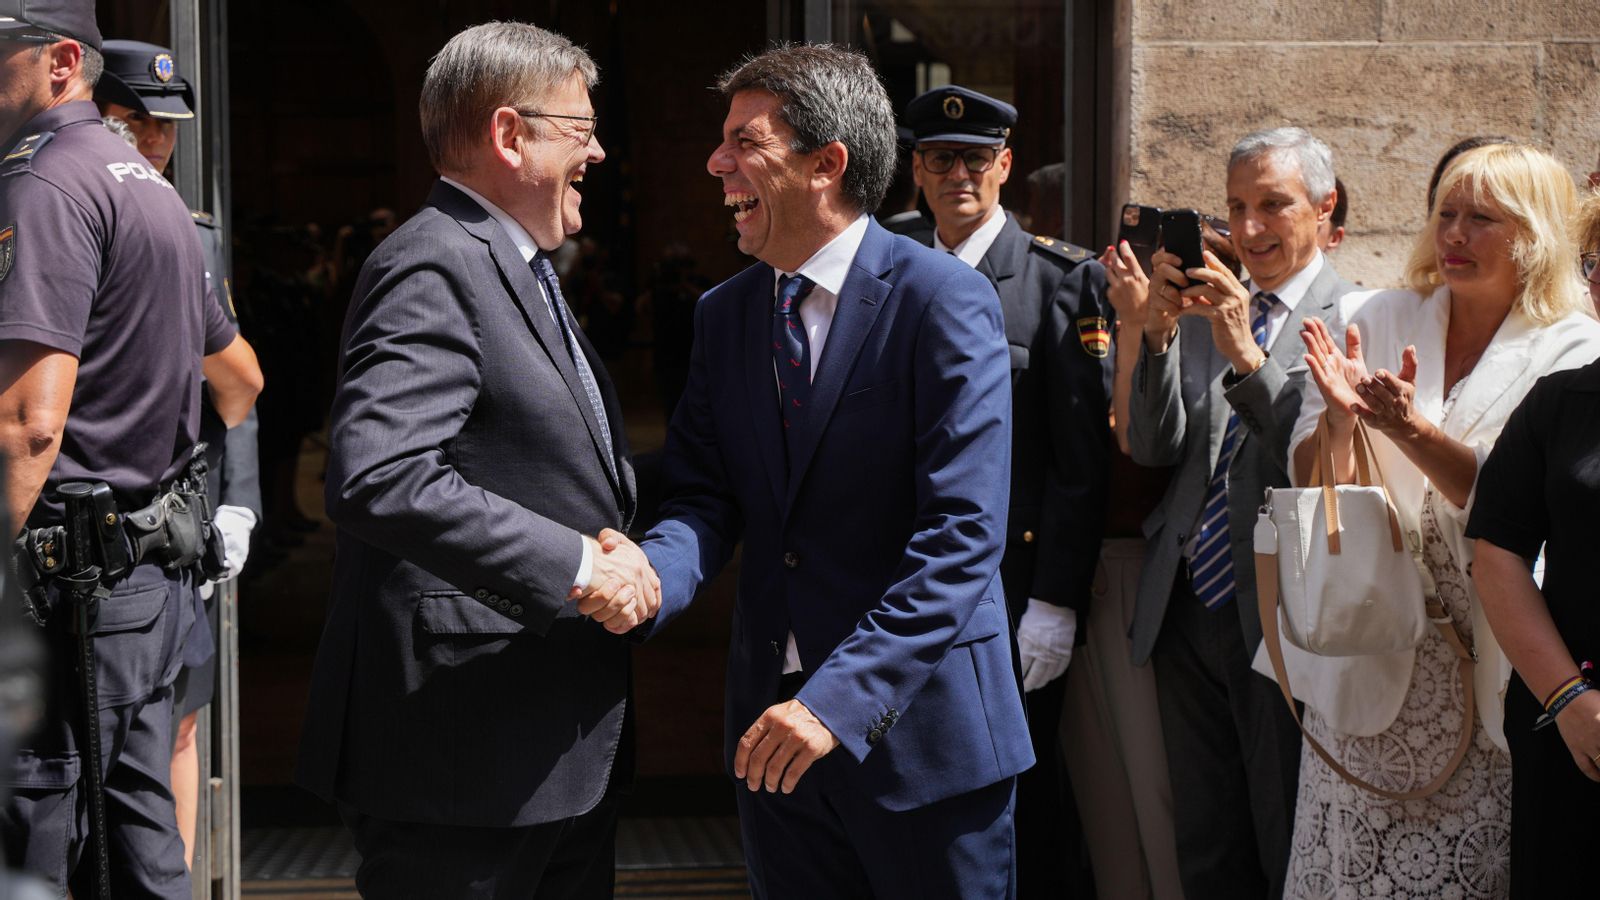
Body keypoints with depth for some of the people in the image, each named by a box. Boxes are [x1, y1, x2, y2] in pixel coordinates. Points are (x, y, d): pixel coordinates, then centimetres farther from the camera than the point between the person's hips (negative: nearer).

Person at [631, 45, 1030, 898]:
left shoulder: (942, 300, -13)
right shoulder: (724, 313, 8)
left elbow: (963, 534, -19)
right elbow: (704, 496, 4)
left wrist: (841, 698, -27)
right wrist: (653, 574, -20)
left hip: (919, 723, -5)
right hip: (774, 726, 6)